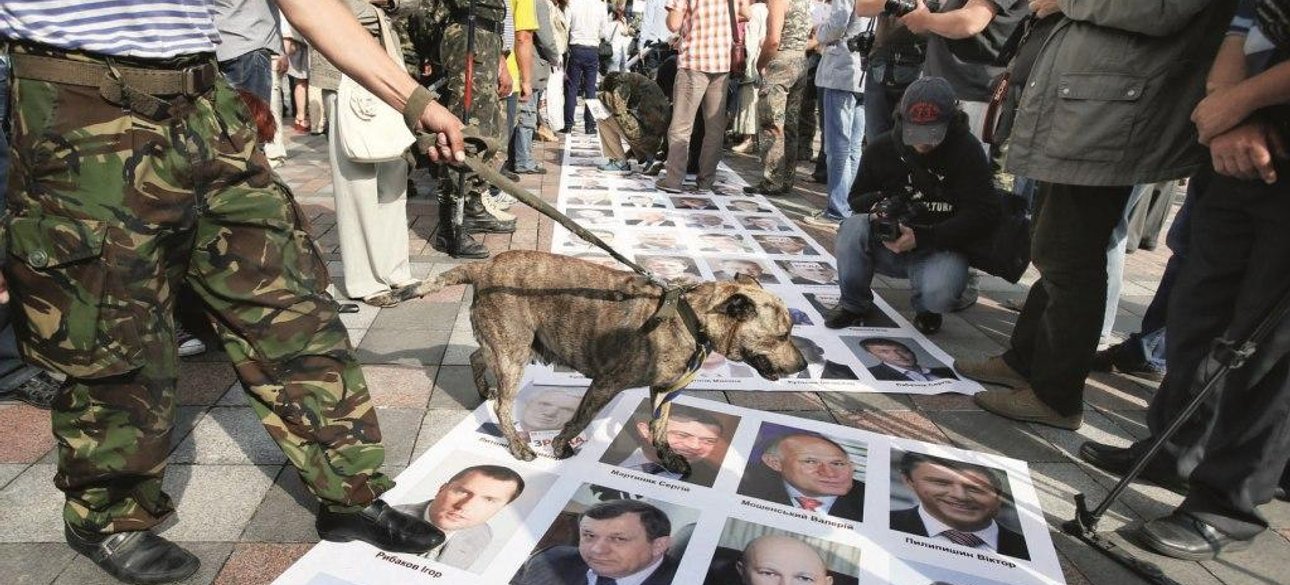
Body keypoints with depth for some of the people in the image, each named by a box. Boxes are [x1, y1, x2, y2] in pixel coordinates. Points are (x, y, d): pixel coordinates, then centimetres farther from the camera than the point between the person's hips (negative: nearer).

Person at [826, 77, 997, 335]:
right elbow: (857, 198, 9)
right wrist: (877, 205, -18)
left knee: (940, 292, -35)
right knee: (853, 227, -29)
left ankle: (925, 307, 7)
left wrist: (922, 237, -25)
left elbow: (983, 214, -15)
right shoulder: (881, 149, -3)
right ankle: (854, 303, -3)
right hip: (888, 246, 3)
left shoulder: (967, 151, -10)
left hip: (940, 250, -2)